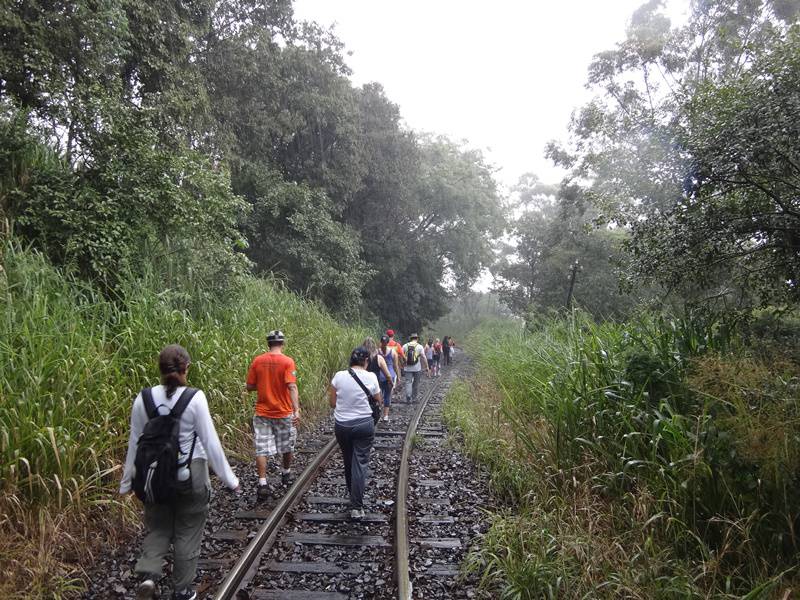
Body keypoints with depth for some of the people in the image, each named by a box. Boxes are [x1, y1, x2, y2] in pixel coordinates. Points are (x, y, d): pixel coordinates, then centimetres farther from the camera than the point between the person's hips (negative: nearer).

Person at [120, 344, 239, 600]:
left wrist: (126, 481, 16)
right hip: (191, 473, -3)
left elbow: (135, 443, 3)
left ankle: (148, 575, 0)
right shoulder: (195, 398, -16)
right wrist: (228, 477, -2)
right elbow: (210, 441, -12)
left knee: (157, 528, 21)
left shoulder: (143, 399, -6)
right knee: (188, 532, 14)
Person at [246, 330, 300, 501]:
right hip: (284, 413, -1)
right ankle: (286, 474, 36)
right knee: (287, 446, 19)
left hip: (262, 413, 1)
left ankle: (262, 484, -6)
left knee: (261, 449, 2)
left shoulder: (257, 361, -3)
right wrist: (297, 410, -26)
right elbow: (292, 387, -21)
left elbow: (250, 387, 3)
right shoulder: (287, 362, -11)